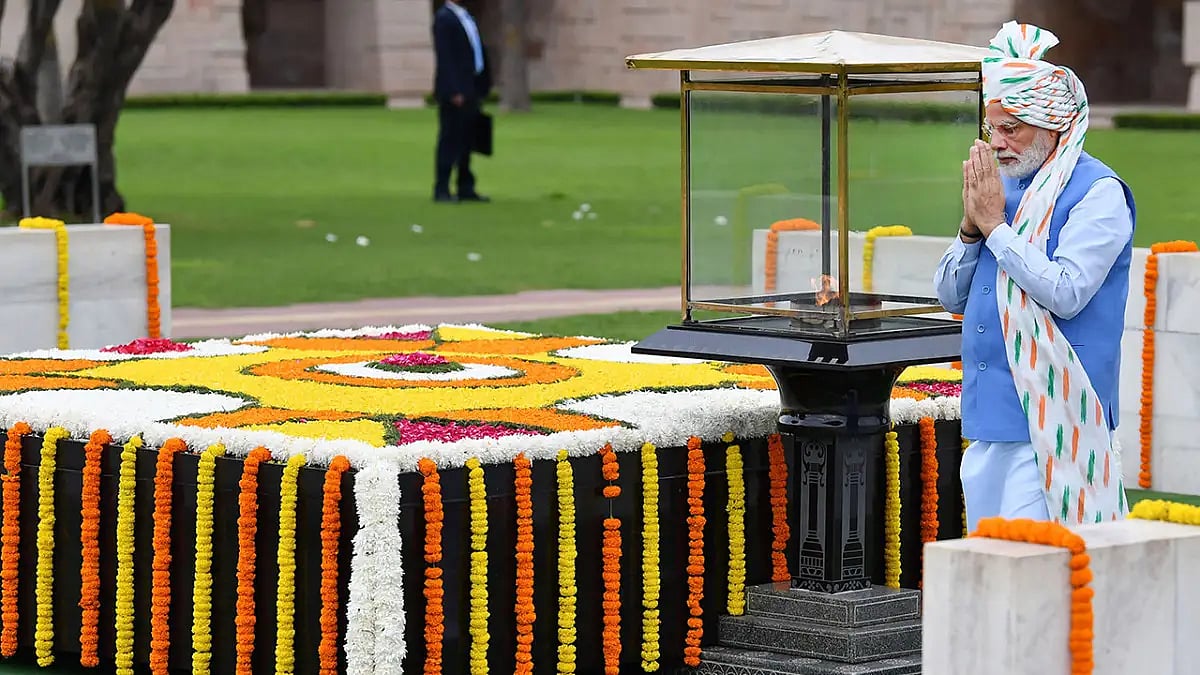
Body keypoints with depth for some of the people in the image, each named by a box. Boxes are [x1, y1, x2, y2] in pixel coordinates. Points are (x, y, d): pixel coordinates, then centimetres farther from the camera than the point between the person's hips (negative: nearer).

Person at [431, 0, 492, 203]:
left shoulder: (467, 17, 17)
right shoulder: (444, 18, -10)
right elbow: (444, 57, -16)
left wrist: (483, 86, 13)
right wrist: (454, 91, -21)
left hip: (471, 90, 9)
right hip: (455, 91, -9)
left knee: (466, 141, 11)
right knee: (450, 140, -6)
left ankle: (466, 188, 16)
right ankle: (442, 190, -3)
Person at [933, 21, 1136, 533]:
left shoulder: (1098, 192, -8)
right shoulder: (1003, 187, 15)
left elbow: (1065, 292, -20)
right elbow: (951, 296, 15)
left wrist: (995, 226, -14)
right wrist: (971, 226, -2)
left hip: (1050, 420, -8)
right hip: (989, 414, 8)